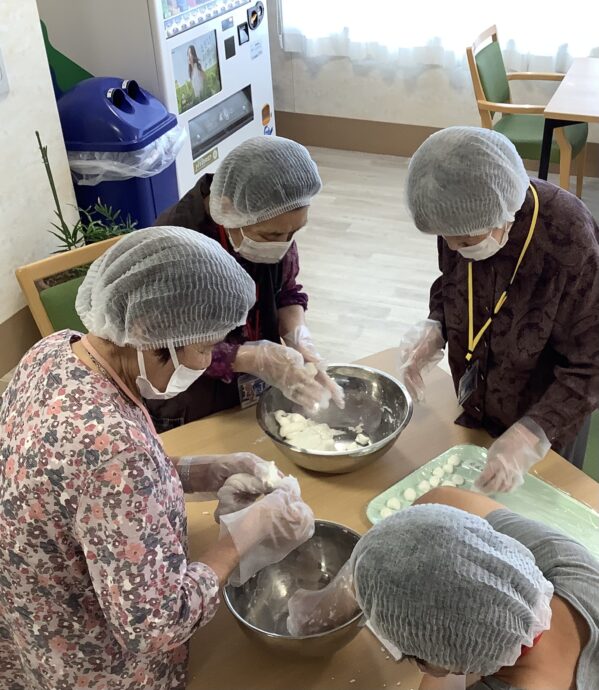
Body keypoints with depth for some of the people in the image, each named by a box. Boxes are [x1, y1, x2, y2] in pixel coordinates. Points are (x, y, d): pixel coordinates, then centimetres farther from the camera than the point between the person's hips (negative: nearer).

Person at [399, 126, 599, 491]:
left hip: (546, 423, -4)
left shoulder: (570, 241, -33)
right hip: (474, 410, 5)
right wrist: (434, 328, -17)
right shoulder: (465, 219, -18)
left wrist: (530, 436, -35)